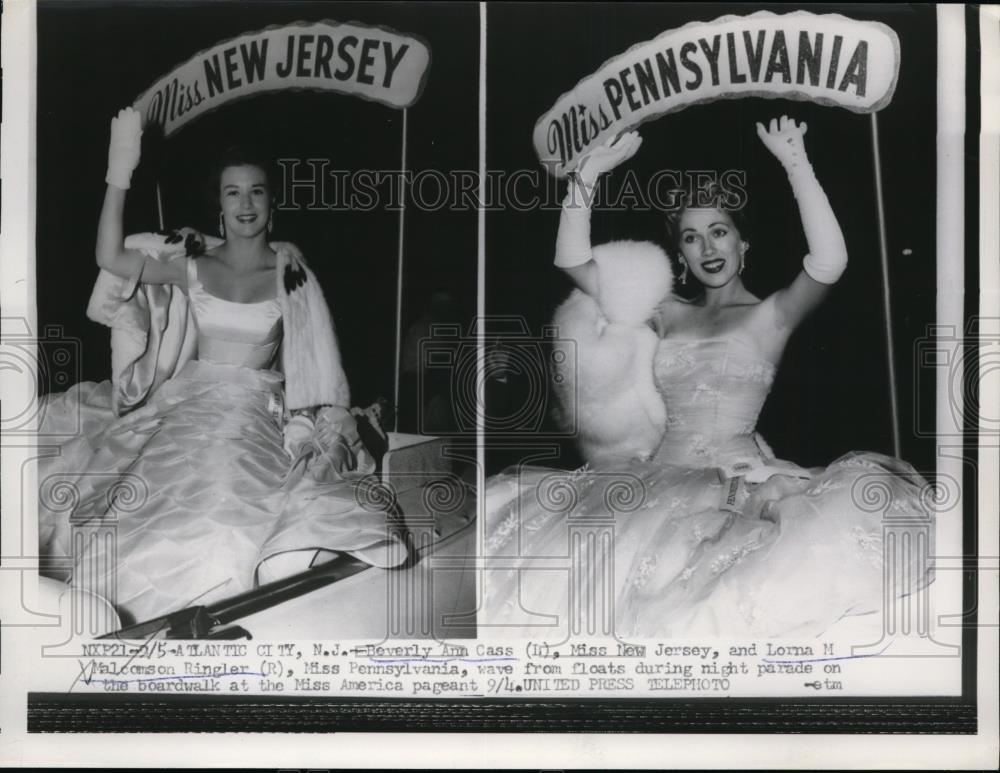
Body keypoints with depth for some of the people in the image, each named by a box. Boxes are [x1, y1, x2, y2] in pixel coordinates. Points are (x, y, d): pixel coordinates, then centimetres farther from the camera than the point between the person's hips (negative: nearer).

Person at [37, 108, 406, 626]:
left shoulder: (291, 275, 3)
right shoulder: (193, 264, 8)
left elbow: (313, 362, 4)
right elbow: (110, 259, -2)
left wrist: (333, 433, -7)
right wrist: (119, 176, -8)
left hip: (254, 409, -3)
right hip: (186, 402, 3)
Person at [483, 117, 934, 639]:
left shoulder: (769, 316, 9)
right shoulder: (667, 315, 18)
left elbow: (829, 262, -12)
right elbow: (572, 261, 13)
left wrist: (797, 165, -11)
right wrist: (589, 172, 8)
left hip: (740, 479, -3)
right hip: (657, 476, 3)